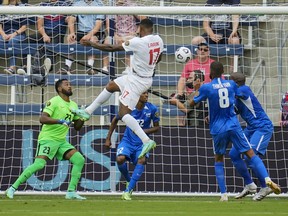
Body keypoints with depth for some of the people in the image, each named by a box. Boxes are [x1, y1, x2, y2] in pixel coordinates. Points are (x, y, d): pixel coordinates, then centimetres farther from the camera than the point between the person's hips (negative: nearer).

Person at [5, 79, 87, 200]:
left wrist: (82, 119, 0)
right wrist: (60, 121, -30)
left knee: (79, 159, -8)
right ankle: (13, 188, -15)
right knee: (39, 164, -23)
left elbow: (77, 127, 20)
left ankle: (71, 192, -4)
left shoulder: (73, 105, 14)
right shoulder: (54, 101, -10)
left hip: (61, 141, 7)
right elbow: (42, 119, -22)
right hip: (48, 139, -7)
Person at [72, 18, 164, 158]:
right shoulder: (158, 40, -4)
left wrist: (91, 44, -7)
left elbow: (112, 48, -18)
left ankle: (146, 141, -18)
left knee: (123, 113, -8)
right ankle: (88, 111, 34)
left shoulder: (138, 42, -25)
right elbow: (158, 59, 16)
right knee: (111, 86, 24)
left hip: (137, 81, -9)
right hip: (147, 77, 9)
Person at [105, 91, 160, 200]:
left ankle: (128, 190, -25)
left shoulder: (152, 109, -10)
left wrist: (143, 131, -17)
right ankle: (129, 180, 5)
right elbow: (115, 120, 7)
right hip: (128, 141, 0)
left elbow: (156, 127, 2)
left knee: (142, 160, -29)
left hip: (142, 143, 0)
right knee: (120, 159, -27)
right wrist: (108, 139, 8)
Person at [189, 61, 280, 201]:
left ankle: (223, 194, 4)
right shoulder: (231, 84, 6)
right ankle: (267, 179, -21)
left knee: (218, 160, 14)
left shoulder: (206, 87, -6)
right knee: (250, 154, 0)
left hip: (218, 129, -2)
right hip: (233, 125, 2)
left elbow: (192, 104, 5)